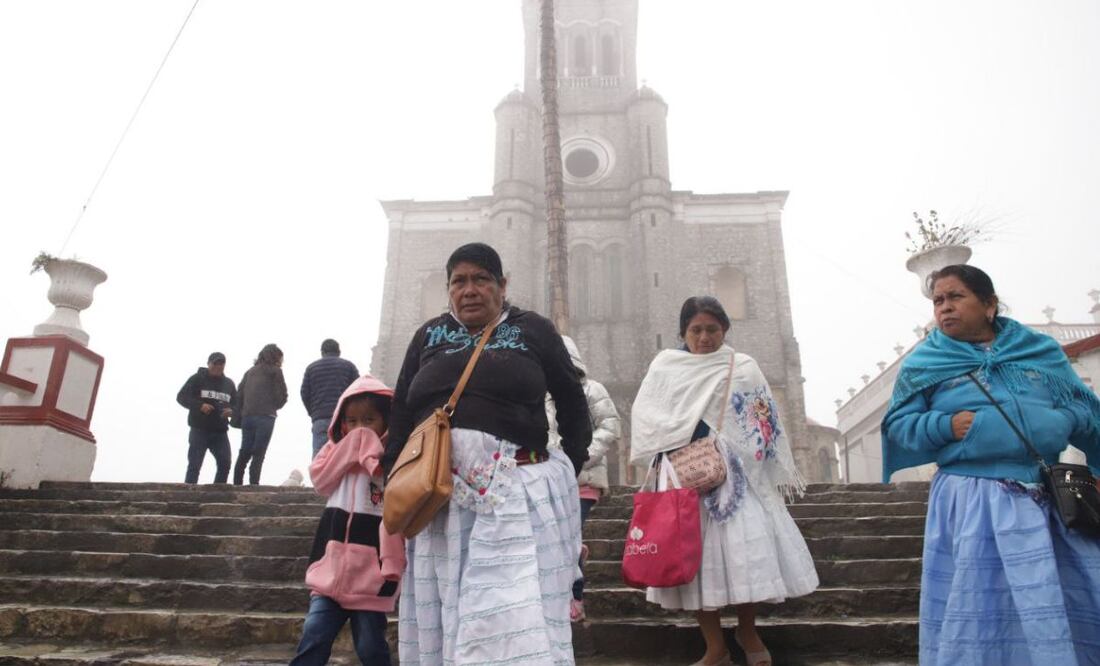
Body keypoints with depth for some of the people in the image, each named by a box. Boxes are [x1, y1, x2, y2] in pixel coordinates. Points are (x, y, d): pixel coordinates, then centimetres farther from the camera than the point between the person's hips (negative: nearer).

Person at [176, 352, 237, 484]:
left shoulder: (229, 383, 15)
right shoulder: (197, 378, 1)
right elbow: (181, 397, -5)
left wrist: (231, 411, -6)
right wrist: (199, 405, -20)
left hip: (220, 432, 4)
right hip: (199, 430, -4)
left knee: (225, 464, -3)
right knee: (194, 465, -4)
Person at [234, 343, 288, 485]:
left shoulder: (250, 371, 20)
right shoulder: (275, 371, 3)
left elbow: (239, 394, 13)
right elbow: (281, 395, -1)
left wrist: (244, 411, 16)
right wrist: (274, 406, 17)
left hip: (247, 417, 5)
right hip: (265, 417, -5)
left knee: (244, 454, 11)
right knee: (258, 455, -6)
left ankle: (236, 485, 10)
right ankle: (253, 485, -12)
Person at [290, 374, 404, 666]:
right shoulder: (338, 451, 14)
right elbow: (319, 478, -5)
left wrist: (392, 567, -15)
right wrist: (352, 442, -5)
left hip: (370, 573, -3)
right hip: (333, 568, 4)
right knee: (314, 637, 1)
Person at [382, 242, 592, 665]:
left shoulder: (533, 331, 8)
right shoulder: (428, 336, 16)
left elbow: (572, 401, 13)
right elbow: (401, 411, 15)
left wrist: (571, 468, 7)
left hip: (515, 489, -3)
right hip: (438, 495, 4)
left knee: (516, 612, -8)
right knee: (441, 614, 9)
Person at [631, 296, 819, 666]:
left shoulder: (744, 367, 8)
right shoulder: (665, 365, 6)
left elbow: (766, 420, 9)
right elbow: (643, 414, -3)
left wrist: (781, 473, 7)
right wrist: (686, 430, -15)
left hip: (738, 475, 0)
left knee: (749, 549, -5)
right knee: (696, 556, 1)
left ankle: (747, 631, 21)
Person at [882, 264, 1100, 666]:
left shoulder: (1041, 349, 12)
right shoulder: (924, 363, 4)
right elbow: (898, 425, 2)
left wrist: (1066, 419, -6)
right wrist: (946, 425, -14)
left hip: (1051, 496, 3)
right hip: (973, 501, -3)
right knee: (983, 606, 0)